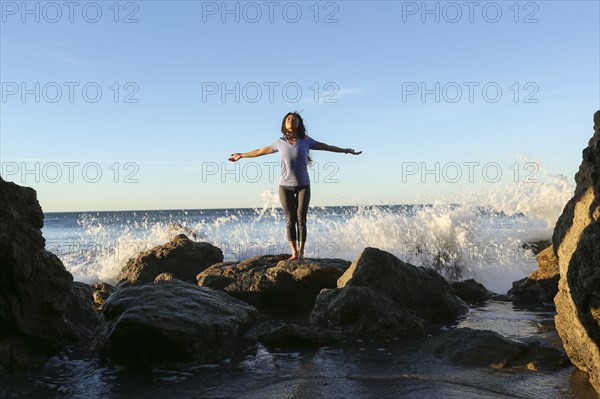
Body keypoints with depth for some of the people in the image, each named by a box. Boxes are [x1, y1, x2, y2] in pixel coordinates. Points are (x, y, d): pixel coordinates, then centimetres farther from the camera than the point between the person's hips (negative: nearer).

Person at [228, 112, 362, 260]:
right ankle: (294, 252, 4)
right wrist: (241, 155, 24)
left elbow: (327, 147, 9)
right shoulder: (280, 142, 3)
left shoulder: (306, 141, 1)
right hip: (285, 186, 1)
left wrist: (346, 151, 10)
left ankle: (301, 251, 4)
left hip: (303, 186, 0)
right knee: (290, 219, -1)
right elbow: (260, 151, 16)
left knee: (301, 219, -3)